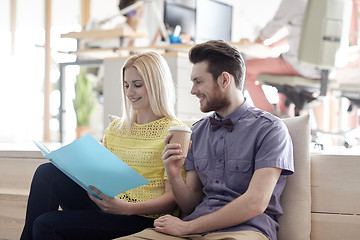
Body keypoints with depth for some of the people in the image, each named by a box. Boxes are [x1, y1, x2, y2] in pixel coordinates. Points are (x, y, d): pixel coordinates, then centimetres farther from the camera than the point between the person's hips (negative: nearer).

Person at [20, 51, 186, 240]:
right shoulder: (115, 129, 18)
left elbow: (172, 198, -9)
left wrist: (128, 208, -24)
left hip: (140, 217, -6)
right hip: (105, 205, 6)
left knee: (45, 224, -22)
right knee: (47, 172, -17)